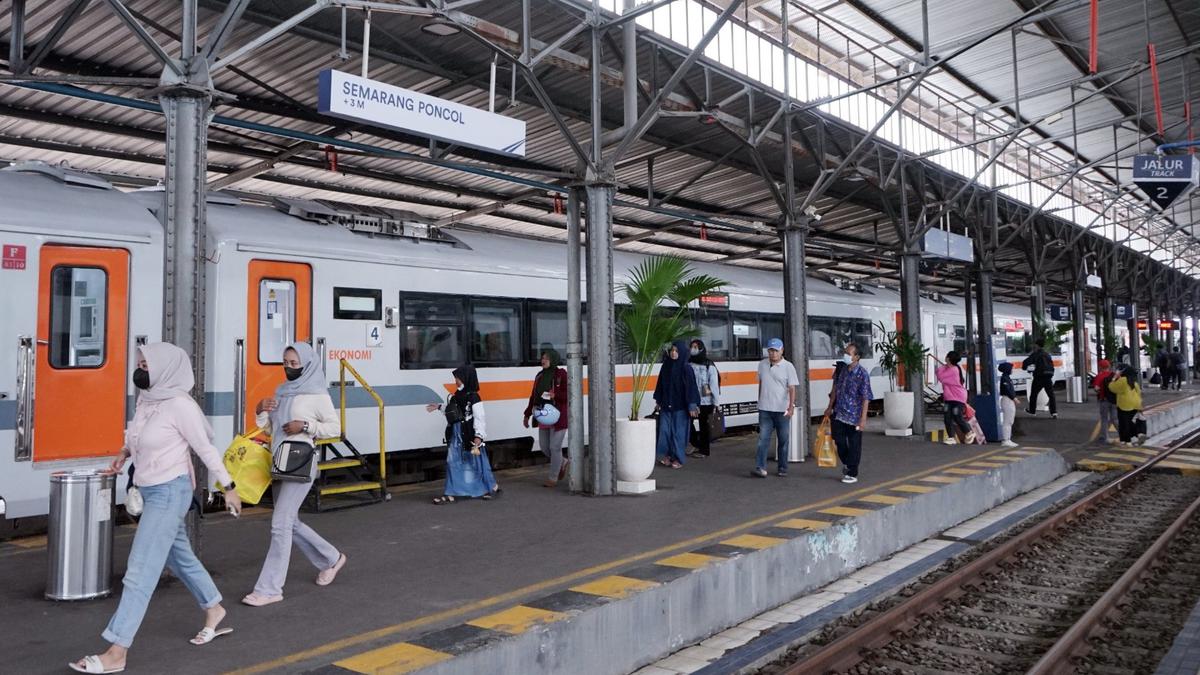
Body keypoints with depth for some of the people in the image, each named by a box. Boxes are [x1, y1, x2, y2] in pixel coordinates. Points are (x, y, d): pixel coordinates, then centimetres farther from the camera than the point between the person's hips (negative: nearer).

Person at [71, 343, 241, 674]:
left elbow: (205, 448, -14)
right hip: (152, 491, 9)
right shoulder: (146, 399, 3)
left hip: (170, 491, -9)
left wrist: (228, 487, -8)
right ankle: (214, 610, 39)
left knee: (140, 570, -7)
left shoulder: (180, 405, -20)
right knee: (180, 556, 21)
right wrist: (127, 450, 4)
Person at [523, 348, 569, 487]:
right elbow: (533, 396, 18)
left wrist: (555, 395, -24)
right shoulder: (540, 375, 12)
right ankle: (562, 463, 36)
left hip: (558, 417, -7)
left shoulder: (561, 374, -8)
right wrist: (527, 415, 18)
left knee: (555, 447, -2)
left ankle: (553, 478, 11)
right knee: (544, 447, 11)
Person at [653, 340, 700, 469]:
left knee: (679, 432, 1)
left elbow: (691, 387, -11)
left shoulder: (686, 368, -9)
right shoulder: (666, 366, 5)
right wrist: (658, 402, 13)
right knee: (664, 429, 2)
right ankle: (666, 455, 15)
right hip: (666, 405, 4)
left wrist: (692, 405, -14)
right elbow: (660, 385, 12)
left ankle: (678, 459, 11)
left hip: (680, 406, -4)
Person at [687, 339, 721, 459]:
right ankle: (697, 446, 24)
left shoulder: (709, 365, -6)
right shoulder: (688, 364, 7)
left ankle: (704, 450, 15)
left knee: (704, 425, 3)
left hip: (705, 401, -5)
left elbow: (714, 384, -8)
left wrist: (716, 402, -11)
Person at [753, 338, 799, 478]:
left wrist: (791, 406, -22)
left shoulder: (788, 366, -6)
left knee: (783, 440, 7)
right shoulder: (762, 364, 7)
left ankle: (782, 468, 17)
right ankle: (760, 468, -8)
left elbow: (792, 388, -11)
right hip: (765, 409, 3)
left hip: (782, 410, -2)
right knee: (763, 438, -5)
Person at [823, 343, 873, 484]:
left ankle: (852, 474, 17)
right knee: (839, 440, 9)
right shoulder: (842, 370, 4)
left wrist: (863, 418, -18)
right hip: (839, 414, 5)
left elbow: (866, 398, -15)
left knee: (854, 445, 5)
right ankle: (846, 463, 35)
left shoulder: (862, 374, -13)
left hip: (854, 416, -5)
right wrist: (830, 407, 16)